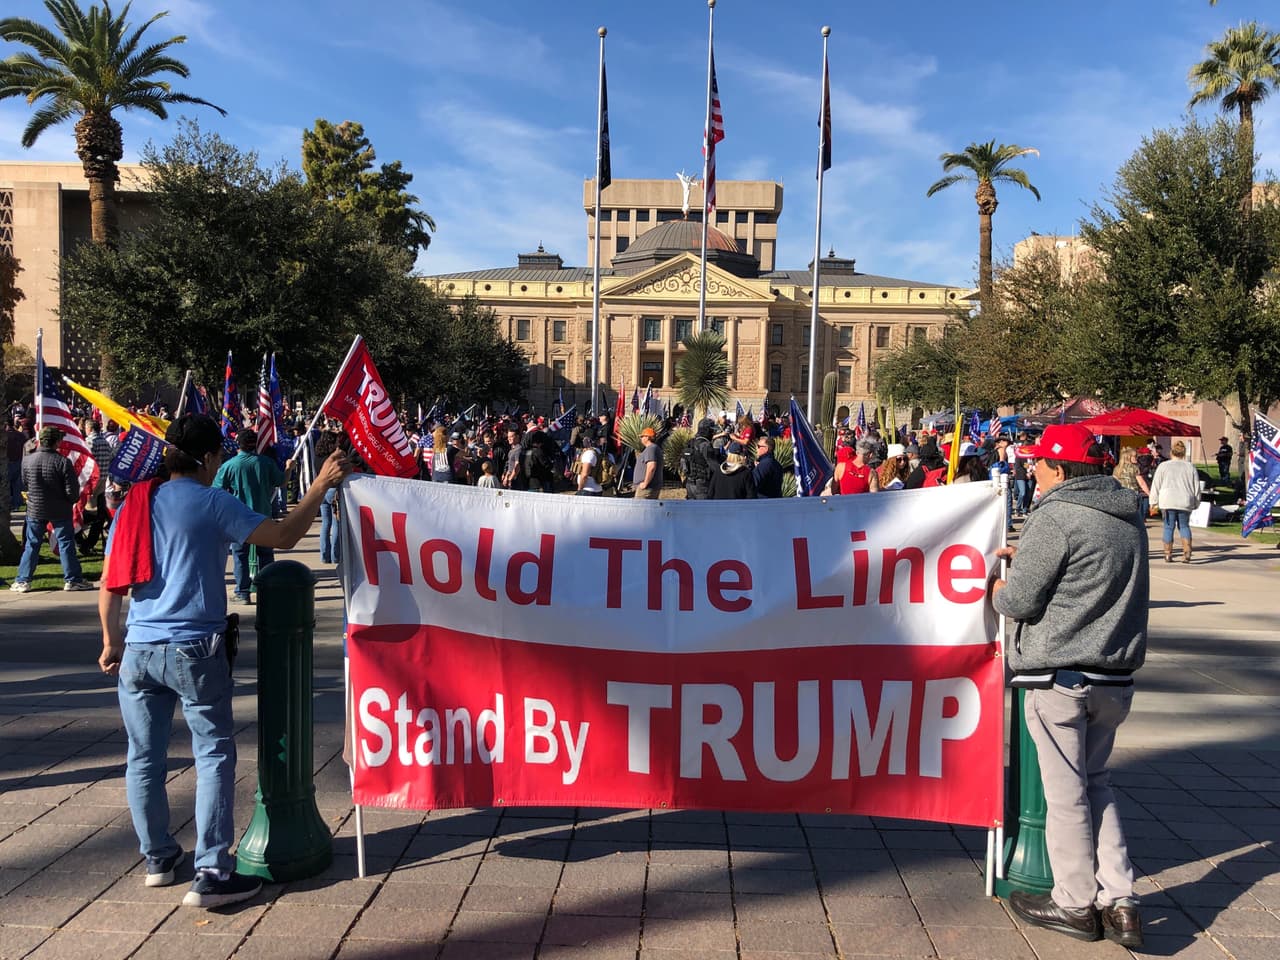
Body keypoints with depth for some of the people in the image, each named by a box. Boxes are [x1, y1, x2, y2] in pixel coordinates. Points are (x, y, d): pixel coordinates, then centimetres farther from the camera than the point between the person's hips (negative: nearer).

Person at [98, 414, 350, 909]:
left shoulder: (133, 506, 8)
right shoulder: (212, 503, -8)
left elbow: (109, 588, 10)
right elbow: (284, 537, -15)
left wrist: (112, 641, 22)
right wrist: (321, 485, -7)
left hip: (138, 651, 6)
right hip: (194, 650, -6)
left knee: (144, 757, 15)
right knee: (214, 756, 3)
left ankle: (158, 858, 31)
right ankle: (211, 875, 3)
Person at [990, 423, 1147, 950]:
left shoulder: (1054, 517, -17)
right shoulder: (1128, 515, 9)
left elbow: (1019, 601, -15)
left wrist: (998, 586, 6)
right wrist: (1027, 556, 16)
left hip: (1060, 676, -8)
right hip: (1113, 676, 8)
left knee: (1066, 791, 6)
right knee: (1095, 780, 20)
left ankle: (1076, 904, 19)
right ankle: (1118, 899, 19)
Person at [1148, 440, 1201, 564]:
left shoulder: (1163, 466, 1)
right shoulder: (1190, 467, 7)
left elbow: (1156, 486, 0)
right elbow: (1197, 488, 11)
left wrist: (1154, 502, 5)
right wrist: (1196, 503, 19)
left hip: (1168, 502, -2)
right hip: (1185, 502, 2)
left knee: (1169, 527, 4)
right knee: (1184, 526, 14)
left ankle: (1168, 554, 4)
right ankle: (1187, 552, 0)